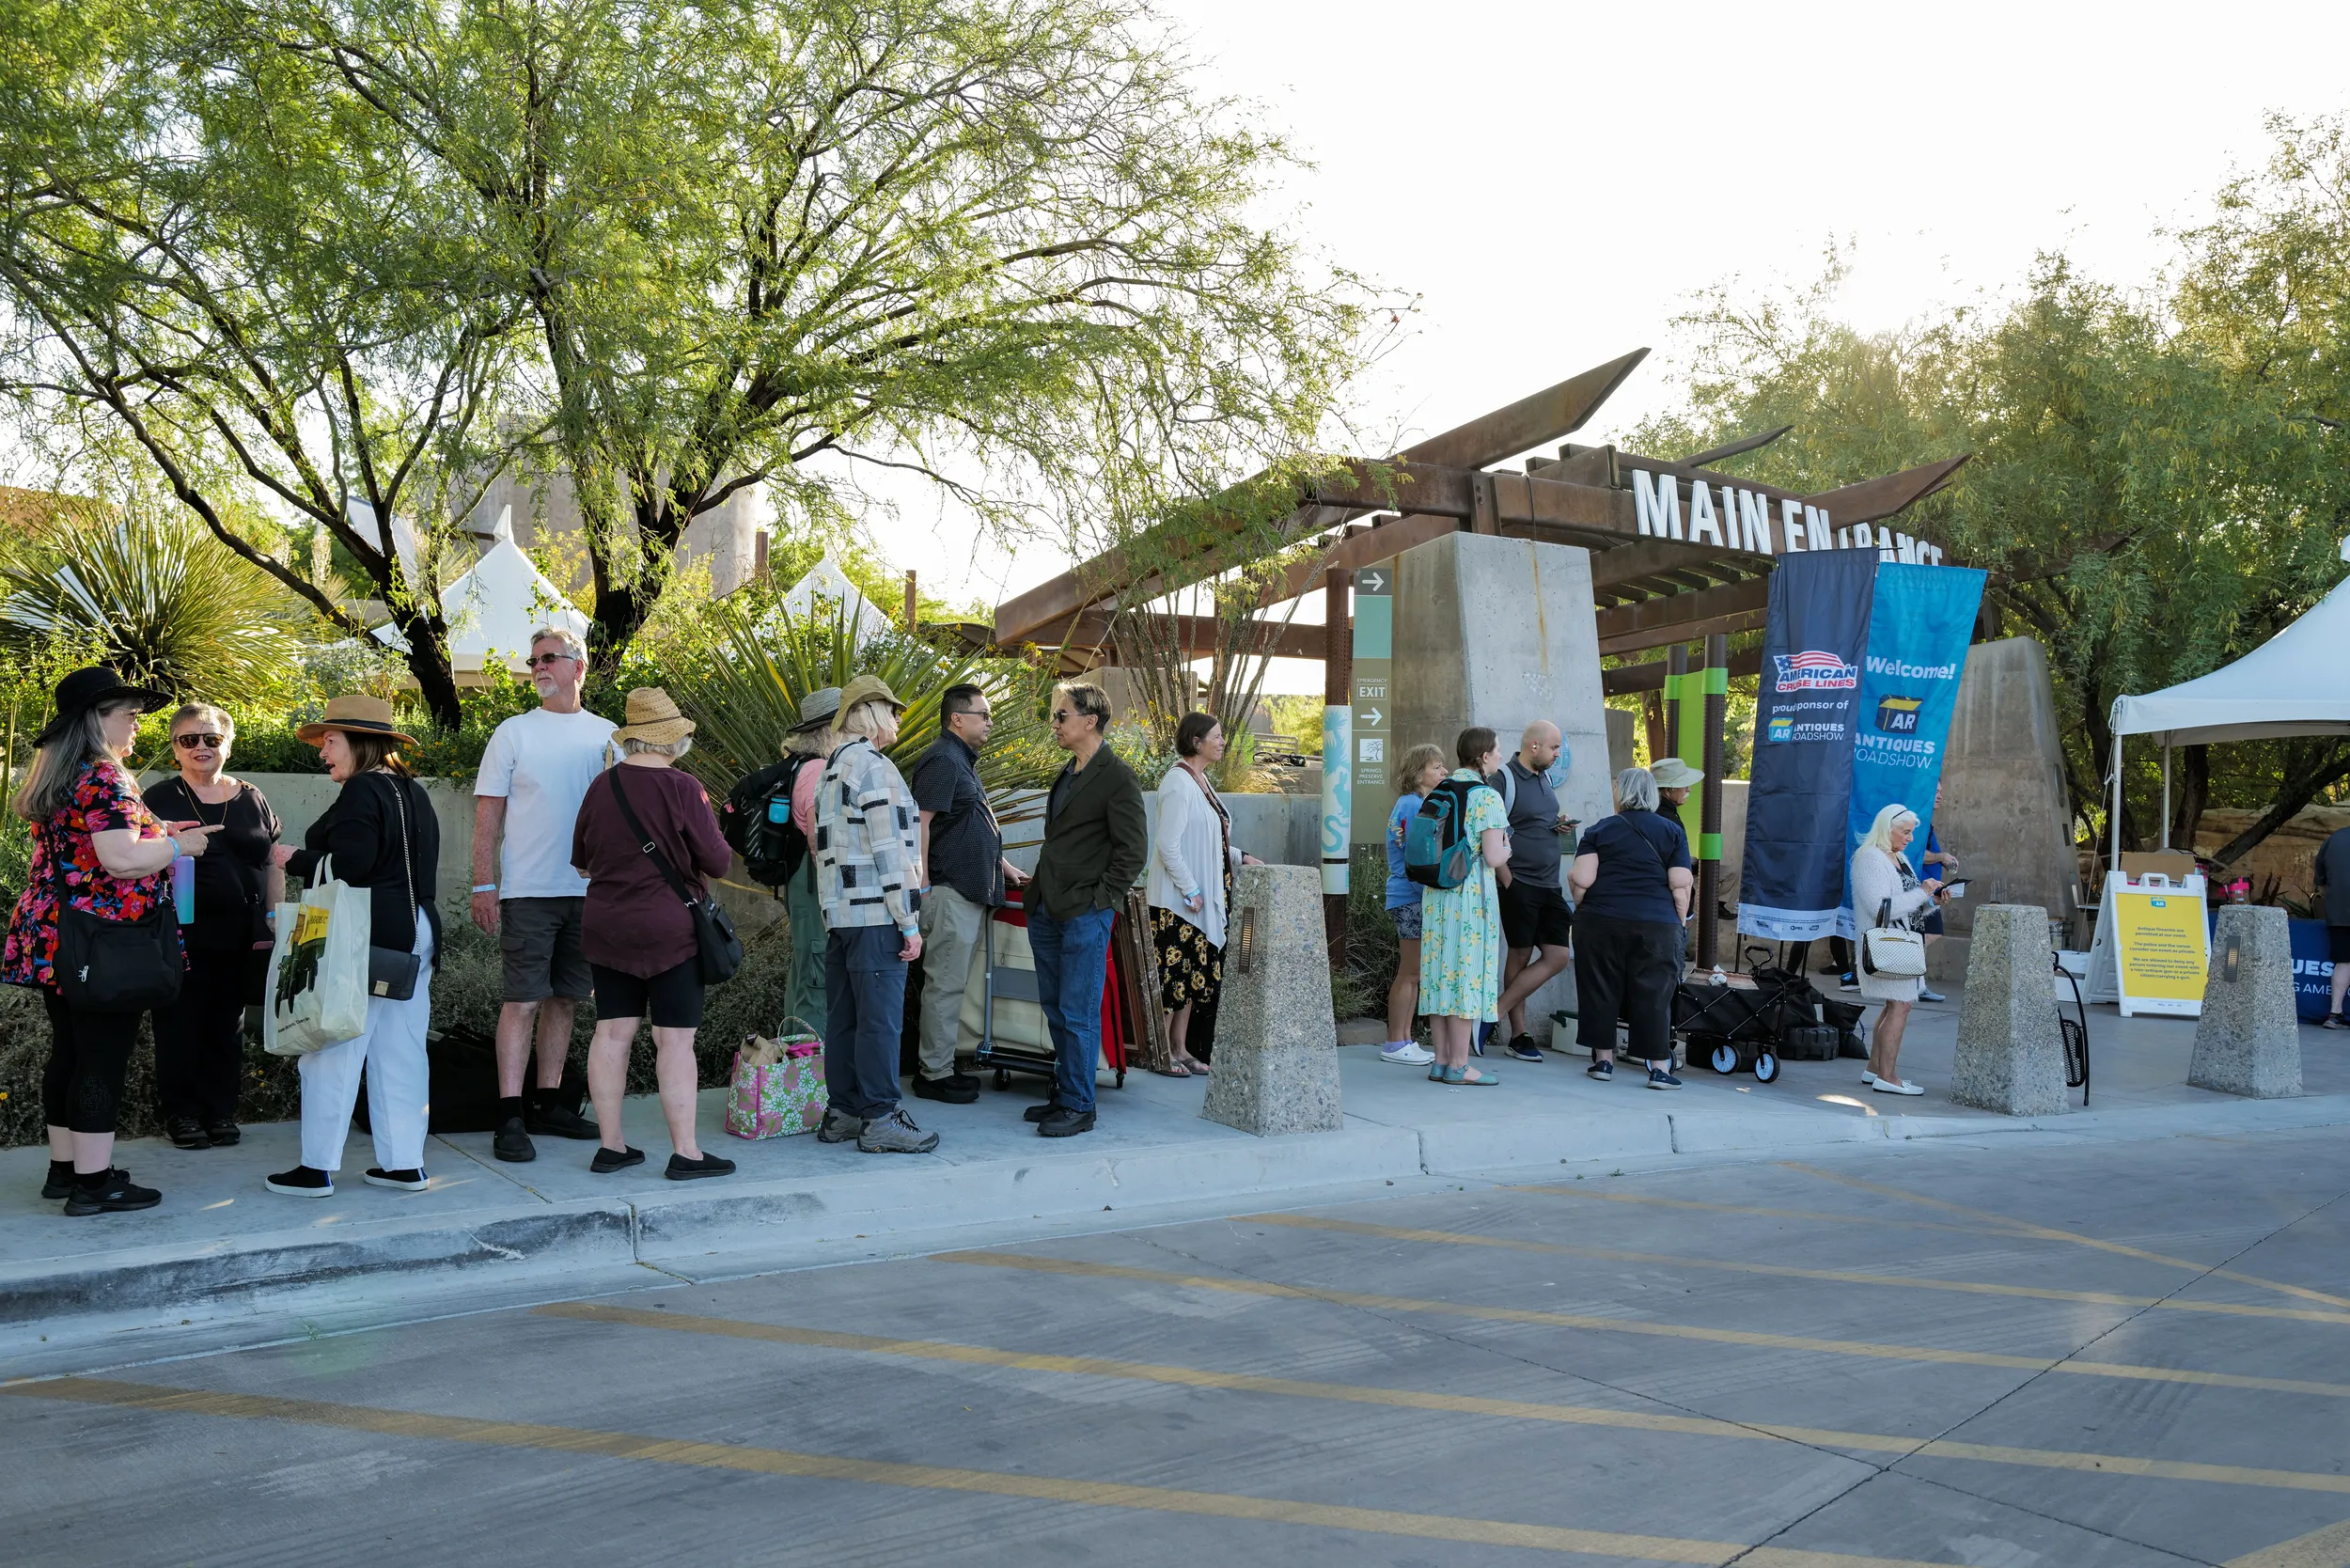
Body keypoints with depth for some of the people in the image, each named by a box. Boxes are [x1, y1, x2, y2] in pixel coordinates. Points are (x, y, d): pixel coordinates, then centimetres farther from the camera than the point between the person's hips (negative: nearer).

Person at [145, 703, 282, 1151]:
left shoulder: (252, 799, 11)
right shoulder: (160, 798, 2)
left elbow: (272, 865, 14)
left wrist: (274, 921, 8)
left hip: (239, 936, 3)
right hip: (181, 934, -3)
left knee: (228, 1023, 9)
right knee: (181, 1023, 2)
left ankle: (221, 1110, 19)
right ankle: (181, 1113, 14)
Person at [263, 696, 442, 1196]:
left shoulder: (362, 790, -12)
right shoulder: (412, 791, 16)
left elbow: (350, 865, -21)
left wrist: (295, 859, -7)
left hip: (368, 938, -9)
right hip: (415, 931, 9)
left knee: (334, 1050, -2)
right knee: (402, 1052, 9)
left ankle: (317, 1168, 3)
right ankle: (405, 1163, 13)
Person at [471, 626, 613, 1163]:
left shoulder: (607, 735, 9)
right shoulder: (513, 733, 2)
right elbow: (488, 813, 0)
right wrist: (483, 885, -8)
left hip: (588, 891, 3)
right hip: (528, 891, -3)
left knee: (564, 999, 9)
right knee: (522, 1001, -6)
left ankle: (547, 1103, 19)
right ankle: (510, 1118, -3)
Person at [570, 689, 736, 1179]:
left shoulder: (601, 786, 3)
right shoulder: (682, 788, -14)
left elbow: (581, 860, 15)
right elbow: (719, 862, -9)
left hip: (605, 929, 6)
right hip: (670, 930, -5)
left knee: (612, 1033, 9)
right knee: (675, 1040, -2)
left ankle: (611, 1146, 16)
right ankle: (684, 1152, 1)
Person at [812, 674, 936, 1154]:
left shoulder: (832, 767, 19)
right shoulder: (874, 766, -11)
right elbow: (891, 852, -16)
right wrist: (910, 922, -15)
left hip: (837, 912, 9)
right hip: (875, 915, -9)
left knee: (843, 1016, 12)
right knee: (881, 1017, -5)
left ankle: (841, 1113, 18)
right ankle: (879, 1119, -1)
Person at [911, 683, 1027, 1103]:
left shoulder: (963, 761, 19)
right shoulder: (943, 761, -13)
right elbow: (920, 822, -20)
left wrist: (1002, 864, 27)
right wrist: (923, 886, -23)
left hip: (970, 891, 10)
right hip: (950, 891, -10)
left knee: (952, 981, 14)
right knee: (945, 984, -5)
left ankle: (941, 1064, 21)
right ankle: (935, 1074, 1)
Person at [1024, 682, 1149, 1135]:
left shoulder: (1117, 778, -10)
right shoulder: (1066, 774, 16)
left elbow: (1134, 850, -12)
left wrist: (1100, 899, -14)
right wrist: (1040, 892, 17)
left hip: (1085, 915, -9)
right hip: (1046, 911, 9)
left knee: (1078, 1014, -3)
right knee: (1054, 1009, 15)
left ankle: (1079, 1107, 6)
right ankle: (1063, 1094, 25)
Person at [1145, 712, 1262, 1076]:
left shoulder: (1201, 781, 13)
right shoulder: (1178, 783, -15)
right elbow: (1168, 844, -19)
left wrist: (1241, 858, 13)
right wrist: (1190, 890, -18)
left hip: (1203, 898, 10)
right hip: (1176, 899, -9)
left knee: (1194, 974, 12)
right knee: (1172, 973, -4)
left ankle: (1180, 1049, 19)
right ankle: (1163, 1053, 4)